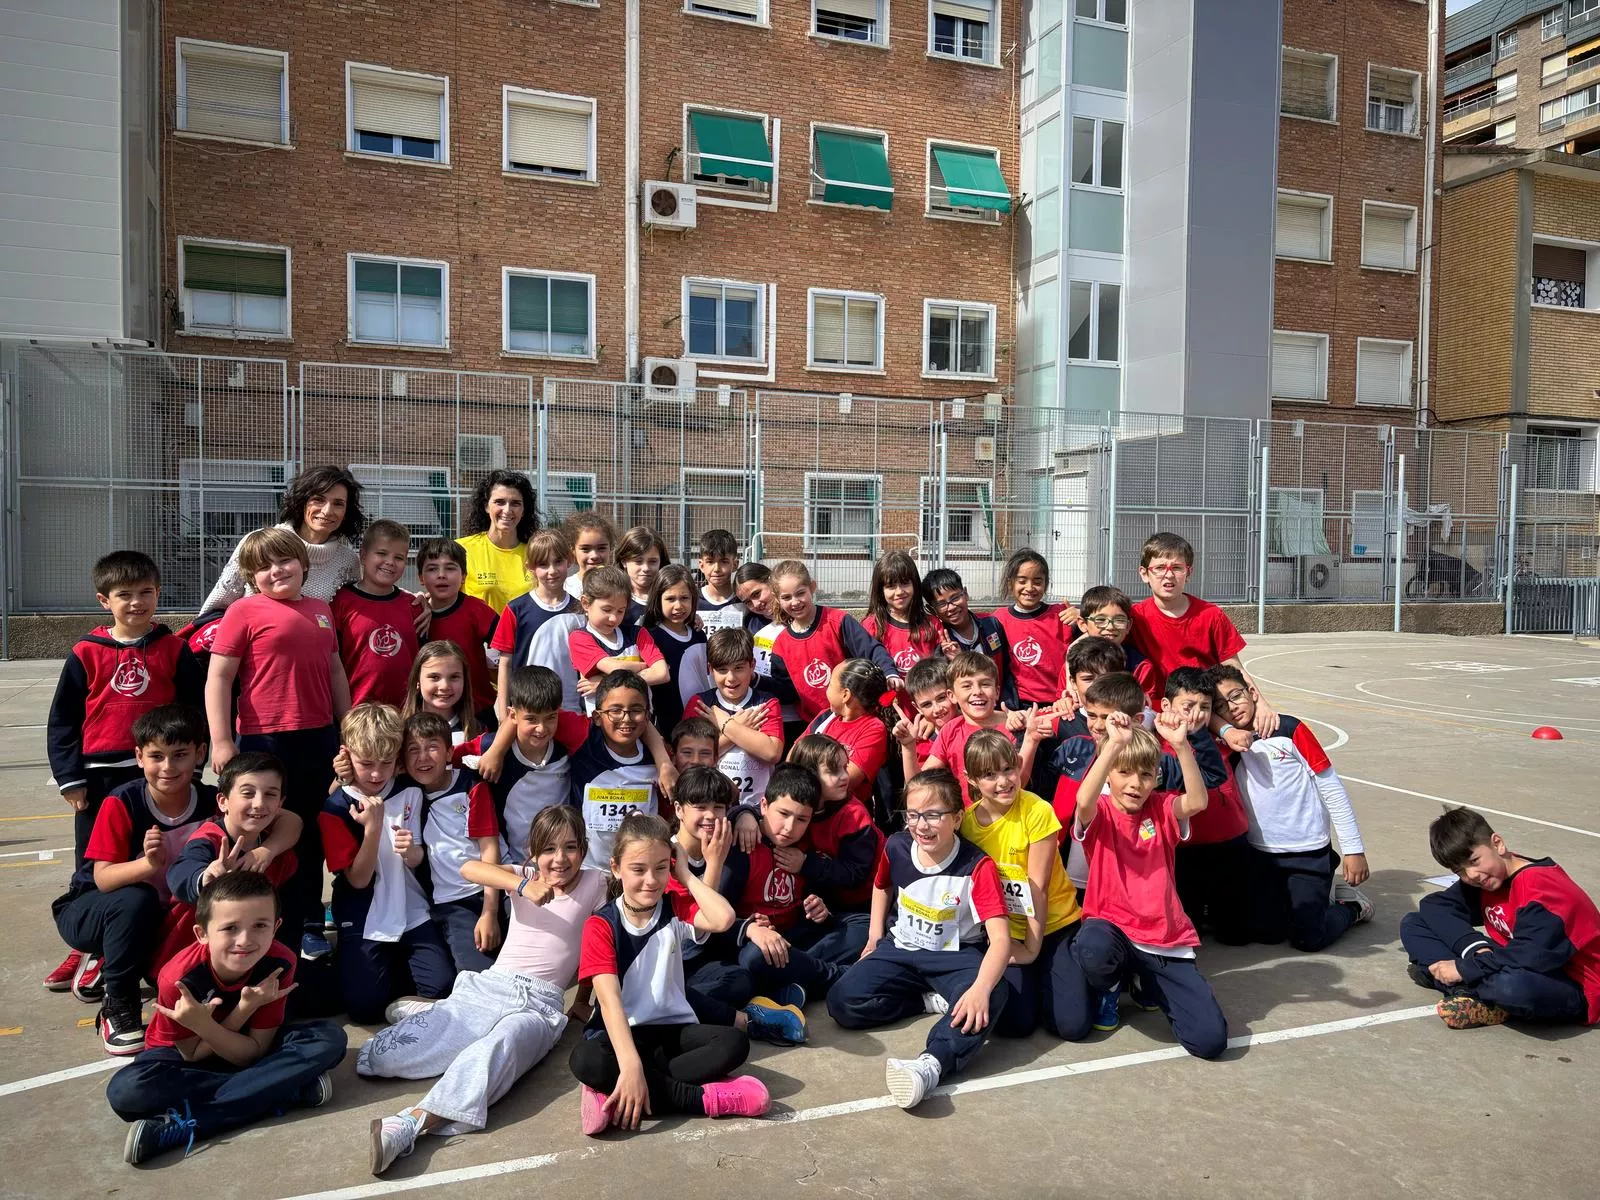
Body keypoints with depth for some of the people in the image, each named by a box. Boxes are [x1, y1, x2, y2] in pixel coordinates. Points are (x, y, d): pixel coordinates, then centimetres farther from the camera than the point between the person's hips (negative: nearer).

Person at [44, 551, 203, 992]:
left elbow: (196, 711, 2)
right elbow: (62, 719, 2)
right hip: (98, 778, 1)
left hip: (156, 775, -1)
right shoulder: (87, 653, -1)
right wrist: (70, 777, -3)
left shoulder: (174, 650, -1)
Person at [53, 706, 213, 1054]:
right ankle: (118, 1006, -15)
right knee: (135, 901, -35)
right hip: (87, 913, -4)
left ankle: (106, 962, 9)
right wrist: (148, 864, -49)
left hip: (160, 918, 4)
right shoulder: (121, 803, -24)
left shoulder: (212, 802, -17)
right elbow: (103, 878, -29)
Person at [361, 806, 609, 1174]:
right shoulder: (526, 876, 10)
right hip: (488, 986, 3)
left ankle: (410, 1123, -55)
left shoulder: (595, 884, 6)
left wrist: (583, 1001, 17)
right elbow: (468, 868, -8)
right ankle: (426, 1011, 13)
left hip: (539, 1004, -2)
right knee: (379, 1056, -15)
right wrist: (524, 887, -21)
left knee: (497, 1048, -41)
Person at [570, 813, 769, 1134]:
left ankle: (615, 1096, -25)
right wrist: (630, 1065, -36)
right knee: (585, 1060, -35)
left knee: (734, 1043, -25)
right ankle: (703, 1097, -25)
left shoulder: (676, 907, 0)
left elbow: (724, 919, -24)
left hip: (674, 1028, 3)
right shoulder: (600, 926, -9)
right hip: (621, 1031, -3)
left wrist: (686, 875, -12)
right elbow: (609, 999, -22)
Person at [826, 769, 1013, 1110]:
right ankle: (934, 1000, -7)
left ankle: (931, 1064, -54)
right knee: (843, 1002, -18)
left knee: (995, 994, -38)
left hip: (957, 955, -4)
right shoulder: (896, 847, -7)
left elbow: (1000, 937, -29)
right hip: (901, 950, 5)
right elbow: (882, 886, 19)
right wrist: (875, 936, 7)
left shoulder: (977, 866, -20)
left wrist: (981, 988, -47)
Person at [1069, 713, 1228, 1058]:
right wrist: (1114, 744, -42)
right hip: (1111, 925, -2)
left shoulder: (1162, 808, 4)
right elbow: (1084, 802, -31)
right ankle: (1109, 988, 1)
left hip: (1166, 939, 3)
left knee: (1210, 1039, -11)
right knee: (1093, 949, -40)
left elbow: (1197, 801, -19)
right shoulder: (1098, 813, -4)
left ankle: (1143, 981, 20)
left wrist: (1181, 745, -32)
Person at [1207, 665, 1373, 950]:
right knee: (1265, 933, 7)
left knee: (1308, 939, -5)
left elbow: (1331, 788, -8)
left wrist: (1353, 848, -9)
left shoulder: (1289, 729, -12)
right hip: (1260, 854, 4)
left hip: (1308, 852, -4)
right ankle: (1320, 895, 31)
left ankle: (1352, 905, 24)